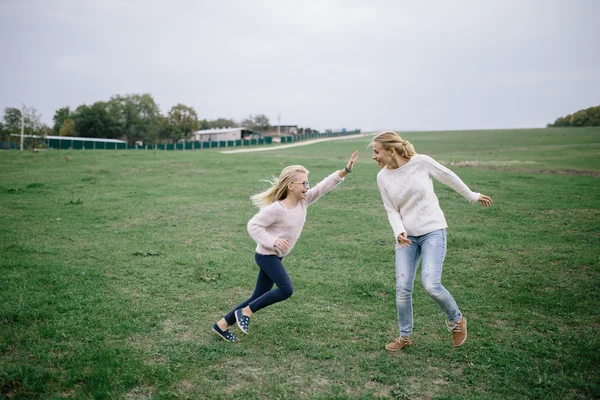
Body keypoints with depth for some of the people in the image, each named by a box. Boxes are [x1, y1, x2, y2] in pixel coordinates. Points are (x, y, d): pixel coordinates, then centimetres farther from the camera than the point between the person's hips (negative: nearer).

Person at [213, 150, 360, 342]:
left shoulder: (304, 200, -1)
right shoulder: (276, 208, -21)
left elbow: (323, 186, -5)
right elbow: (253, 225, -19)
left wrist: (346, 170, -11)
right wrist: (272, 241, -29)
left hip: (276, 256, 8)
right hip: (266, 255, -8)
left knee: (259, 297, 11)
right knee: (286, 289, -20)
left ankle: (223, 324, 22)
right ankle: (245, 312, -5)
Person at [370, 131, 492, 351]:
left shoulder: (421, 162, -13)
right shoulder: (382, 177, -3)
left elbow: (448, 177, 2)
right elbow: (391, 210, 2)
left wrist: (472, 196, 14)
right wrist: (398, 232, -17)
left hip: (433, 231, -3)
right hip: (407, 236, 4)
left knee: (431, 285, -15)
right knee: (402, 288, -1)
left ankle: (456, 320, 15)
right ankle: (405, 336, 21)